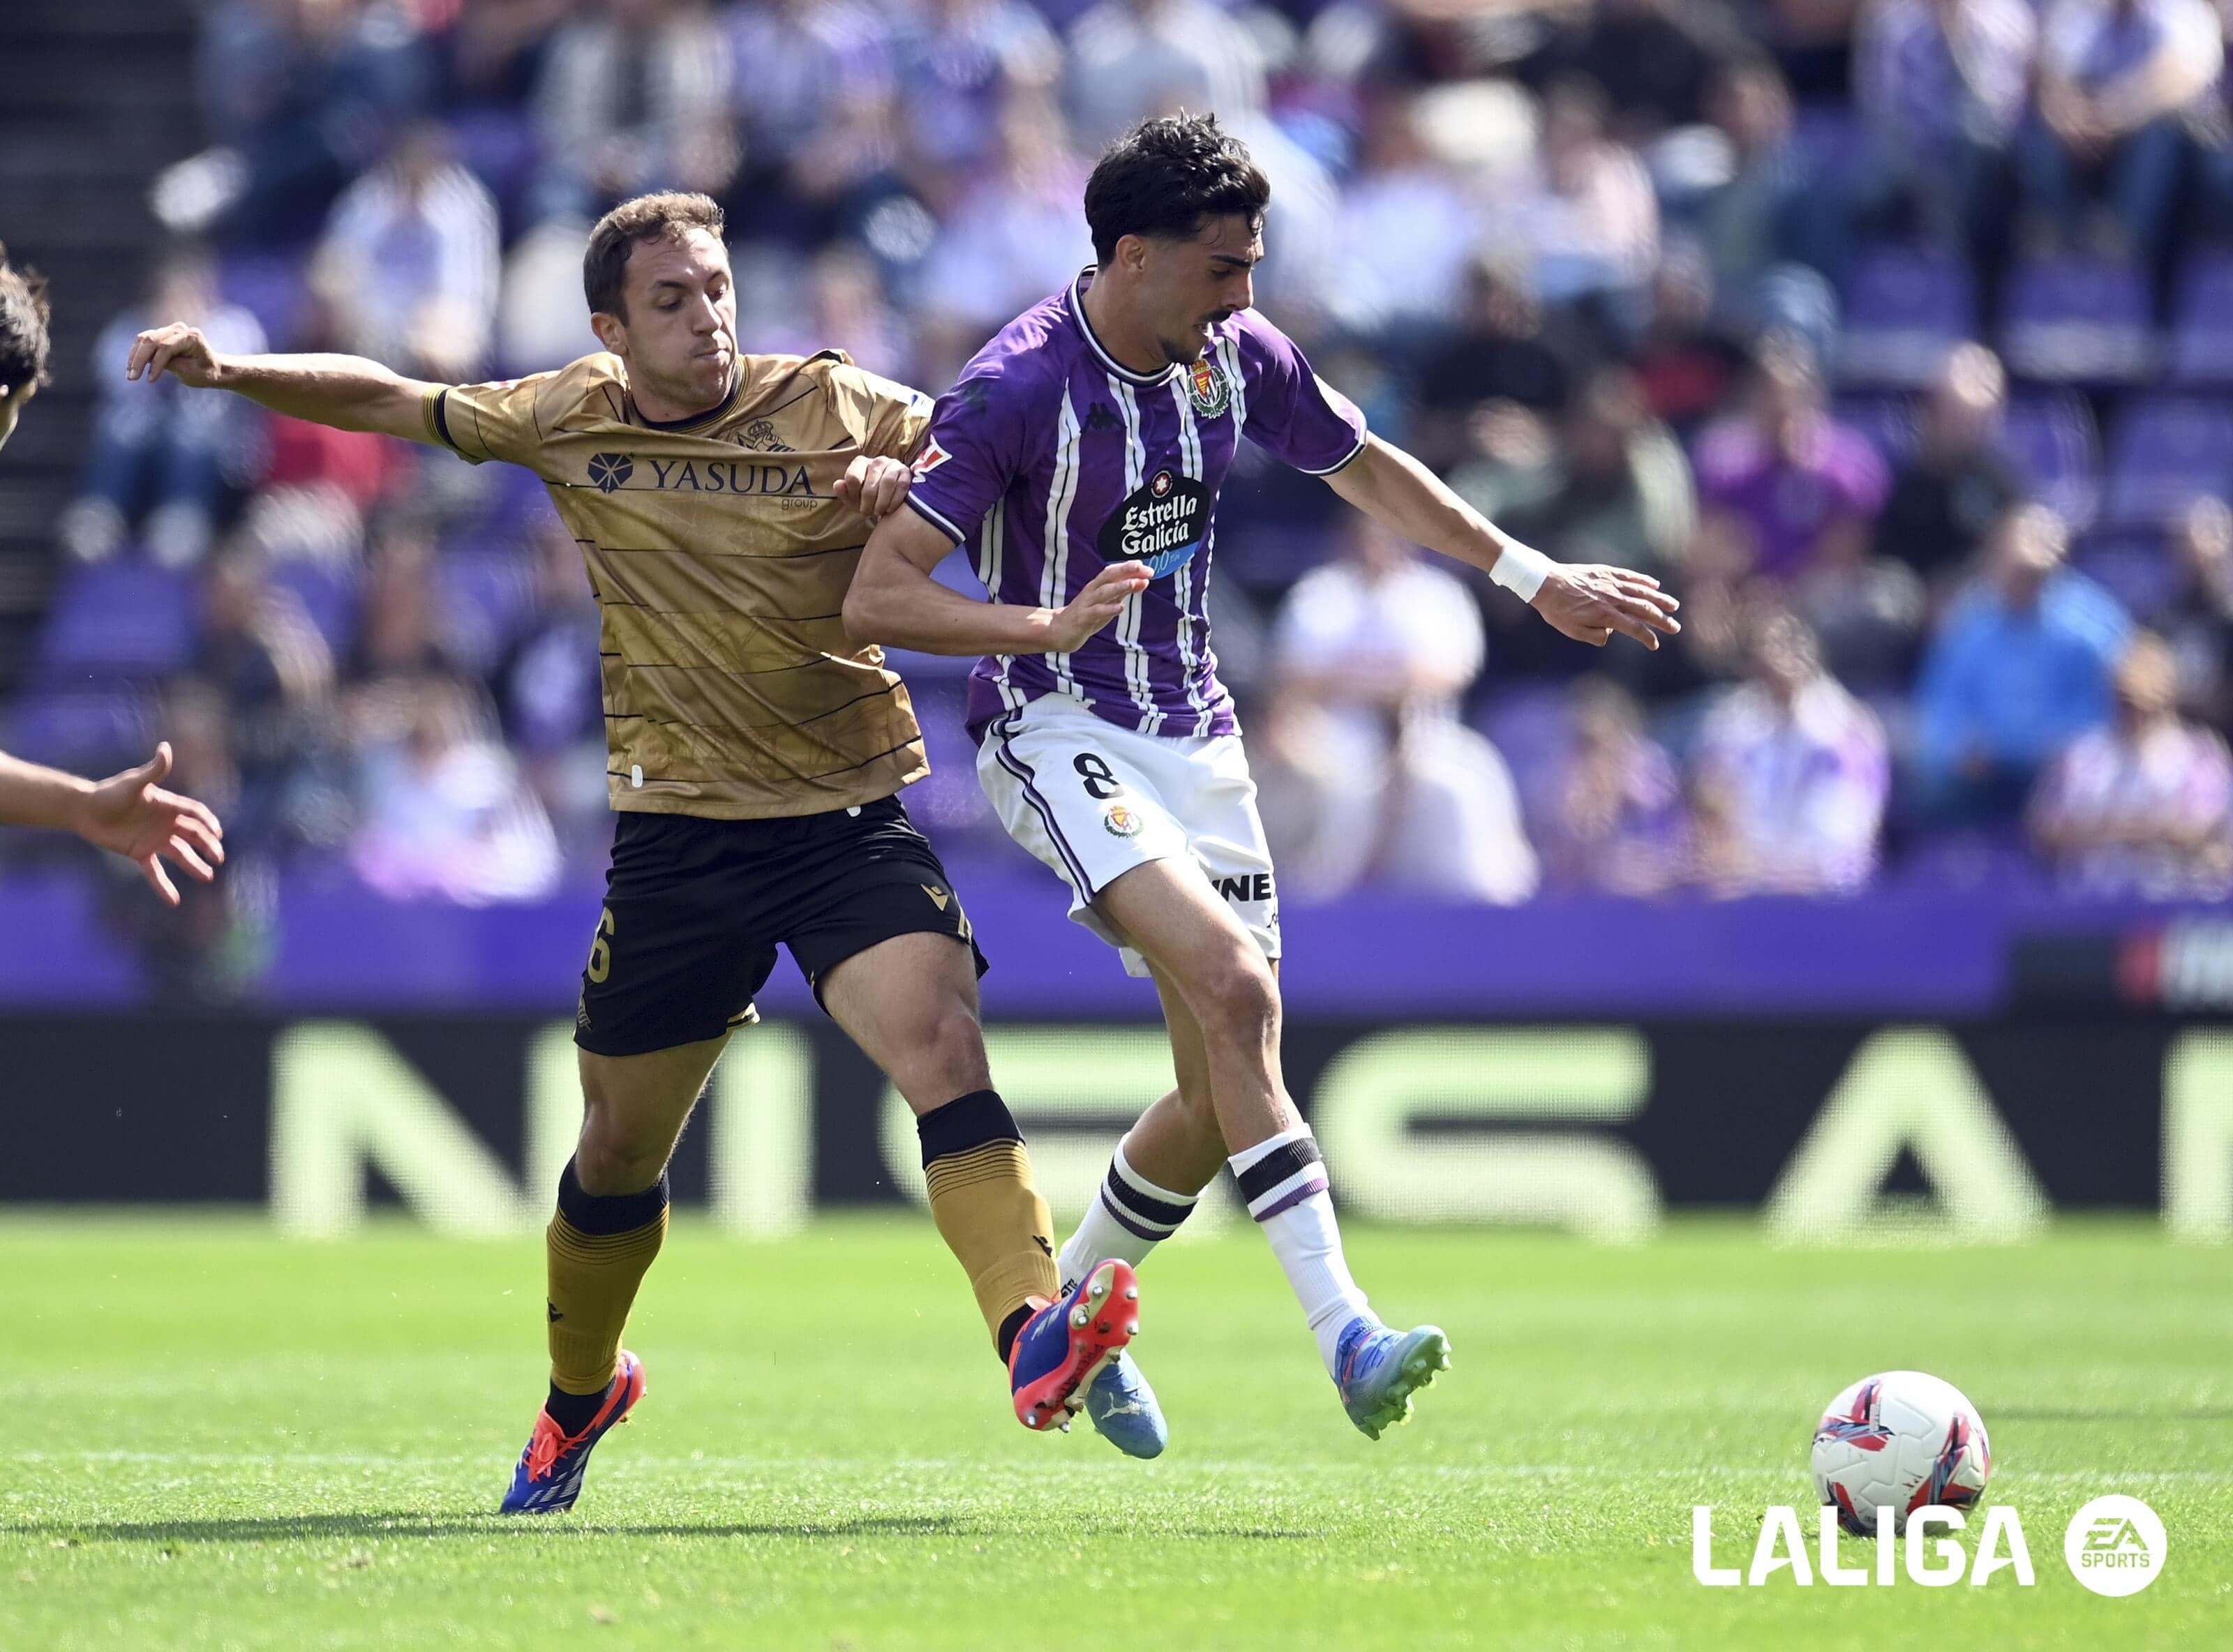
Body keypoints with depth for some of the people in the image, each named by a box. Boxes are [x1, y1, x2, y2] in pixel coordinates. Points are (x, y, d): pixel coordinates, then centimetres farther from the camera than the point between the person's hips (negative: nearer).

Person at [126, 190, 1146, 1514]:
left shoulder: (832, 405, -3)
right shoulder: (570, 424, 3)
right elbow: (390, 402, 15)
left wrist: (905, 483, -17)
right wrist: (226, 371, 5)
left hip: (852, 813, -2)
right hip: (678, 829, 2)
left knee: (944, 1047, -26)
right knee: (621, 1149, 11)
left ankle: (1035, 1338, -37)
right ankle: (579, 1397, 36)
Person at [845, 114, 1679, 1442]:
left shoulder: (1238, 355, 0)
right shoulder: (1018, 390, -19)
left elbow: (1368, 471, 19)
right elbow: (876, 597, -21)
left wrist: (1535, 578, 18)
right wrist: (1050, 624, -33)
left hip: (1193, 733, 7)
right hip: (1059, 730, -7)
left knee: (1224, 1098, 3)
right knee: (1235, 989, -28)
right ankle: (1346, 1333, -32)